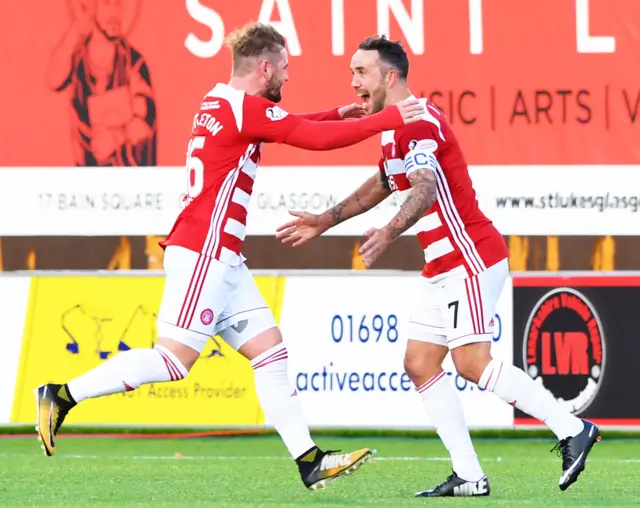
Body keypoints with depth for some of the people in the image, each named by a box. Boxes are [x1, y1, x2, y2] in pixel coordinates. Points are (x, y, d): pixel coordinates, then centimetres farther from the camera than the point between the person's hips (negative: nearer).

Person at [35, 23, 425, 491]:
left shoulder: (220, 103, 15)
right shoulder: (247, 108, -13)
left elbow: (291, 129, 35)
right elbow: (317, 139, -17)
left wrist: (336, 115, 26)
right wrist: (388, 119, -11)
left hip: (221, 258, 10)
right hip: (203, 252, -10)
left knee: (270, 350, 6)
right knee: (174, 359, -11)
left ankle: (309, 461, 3)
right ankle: (63, 396, -7)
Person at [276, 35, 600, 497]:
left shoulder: (417, 123, -16)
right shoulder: (397, 126, 16)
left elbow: (425, 189, -32)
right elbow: (381, 185, 35)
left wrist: (389, 233, -48)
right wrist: (326, 221, 38)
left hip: (471, 259, -10)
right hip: (444, 267, 10)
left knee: (472, 362, -18)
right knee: (420, 364, 4)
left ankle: (572, 429, -9)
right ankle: (468, 477, 1)